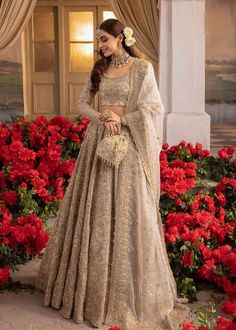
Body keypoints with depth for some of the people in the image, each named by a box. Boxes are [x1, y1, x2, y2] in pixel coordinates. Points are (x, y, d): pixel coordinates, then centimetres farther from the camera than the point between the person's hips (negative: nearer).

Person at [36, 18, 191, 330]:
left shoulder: (142, 67, -3)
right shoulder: (99, 69, 12)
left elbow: (154, 109, -7)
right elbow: (82, 104, 12)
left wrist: (121, 118, -13)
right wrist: (102, 117, -7)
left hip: (127, 144, -5)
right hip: (99, 142, 5)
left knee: (127, 214, -2)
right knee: (94, 212, 8)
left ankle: (131, 291, 12)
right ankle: (93, 284, 23)